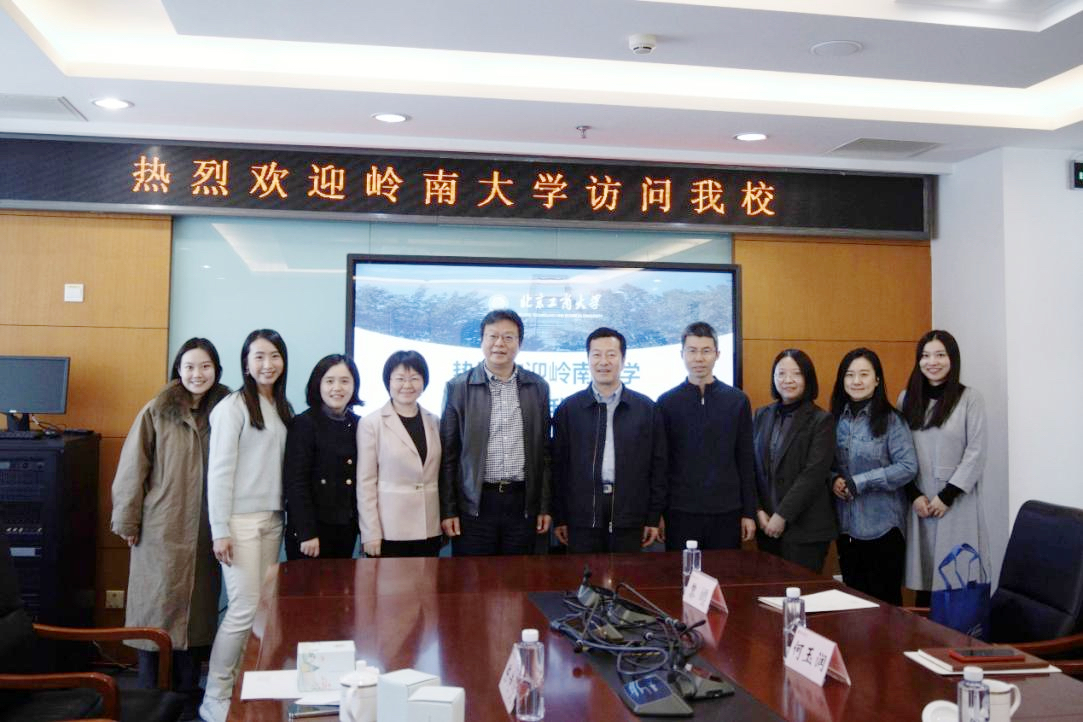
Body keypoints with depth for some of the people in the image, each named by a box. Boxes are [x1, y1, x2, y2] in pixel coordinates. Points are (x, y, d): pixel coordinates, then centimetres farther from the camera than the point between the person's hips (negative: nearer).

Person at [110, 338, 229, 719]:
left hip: (205, 532, 3)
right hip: (162, 530, -3)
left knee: (198, 611, 10)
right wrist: (128, 522, -3)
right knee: (158, 609, 5)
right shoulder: (156, 412, -5)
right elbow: (132, 470, -3)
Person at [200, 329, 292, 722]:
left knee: (263, 607, 5)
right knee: (245, 609, -6)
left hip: (272, 519, 6)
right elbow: (219, 470, -12)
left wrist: (284, 515, 7)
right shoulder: (233, 406, -9)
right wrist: (220, 530, -14)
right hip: (240, 520, -6)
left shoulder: (283, 409, 12)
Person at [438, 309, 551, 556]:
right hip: (474, 505, -2)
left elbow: (544, 451, 10)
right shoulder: (458, 387, 1)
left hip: (523, 503, 2)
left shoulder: (538, 387, 7)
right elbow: (447, 455, 2)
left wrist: (545, 507, 6)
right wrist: (447, 510, -1)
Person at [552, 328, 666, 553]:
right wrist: (559, 518, 3)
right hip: (582, 516, 0)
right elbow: (558, 466, 5)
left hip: (629, 519, 0)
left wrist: (654, 517, 3)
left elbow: (657, 465, 6)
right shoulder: (568, 409, 4)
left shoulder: (646, 409, 5)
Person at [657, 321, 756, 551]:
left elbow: (746, 461, 5)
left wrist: (749, 513, 3)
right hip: (680, 512, -1)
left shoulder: (738, 400, 3)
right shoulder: (666, 402, 0)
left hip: (727, 512, 1)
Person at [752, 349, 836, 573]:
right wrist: (758, 510, -5)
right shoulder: (761, 415, 9)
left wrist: (783, 516, -15)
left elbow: (814, 473, -12)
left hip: (805, 529, -4)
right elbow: (752, 466, 7)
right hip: (766, 526, 4)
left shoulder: (821, 420, -5)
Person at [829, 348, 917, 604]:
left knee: (885, 600, 5)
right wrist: (833, 480, -9)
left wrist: (858, 482, -17)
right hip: (846, 525, 5)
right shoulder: (836, 419, 7)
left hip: (882, 526, -4)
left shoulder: (891, 420, -7)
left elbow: (908, 467, -14)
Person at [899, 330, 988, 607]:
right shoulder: (907, 398, 8)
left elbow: (976, 453, -5)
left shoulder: (970, 399, -1)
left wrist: (947, 495, -10)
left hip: (957, 502, -3)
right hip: (918, 501, 3)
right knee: (923, 570, 5)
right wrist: (914, 495, -4)